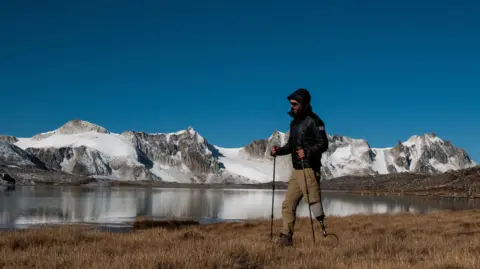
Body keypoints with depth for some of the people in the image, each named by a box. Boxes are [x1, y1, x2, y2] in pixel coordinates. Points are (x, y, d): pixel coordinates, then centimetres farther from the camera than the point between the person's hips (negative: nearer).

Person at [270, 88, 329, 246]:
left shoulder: (314, 121, -8)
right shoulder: (294, 122, 18)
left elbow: (323, 144, -14)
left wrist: (308, 152, -29)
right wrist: (278, 151, 6)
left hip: (309, 170, -8)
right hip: (296, 170, 8)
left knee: (314, 202, -10)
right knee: (288, 205, 7)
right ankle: (286, 238, 12)